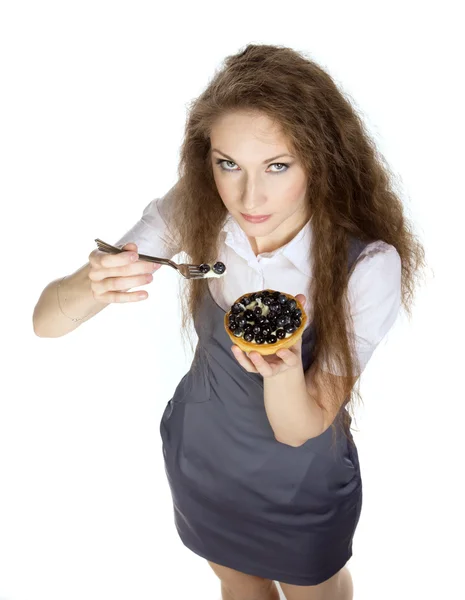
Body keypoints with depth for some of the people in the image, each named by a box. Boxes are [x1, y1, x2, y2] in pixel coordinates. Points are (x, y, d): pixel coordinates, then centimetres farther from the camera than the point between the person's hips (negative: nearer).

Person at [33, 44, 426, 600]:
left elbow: (298, 430, -24)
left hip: (300, 485, -2)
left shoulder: (368, 266, -31)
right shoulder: (192, 211, -23)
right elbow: (46, 321, -23)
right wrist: (90, 283, -45)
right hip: (198, 460, 2)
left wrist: (284, 368, -46)